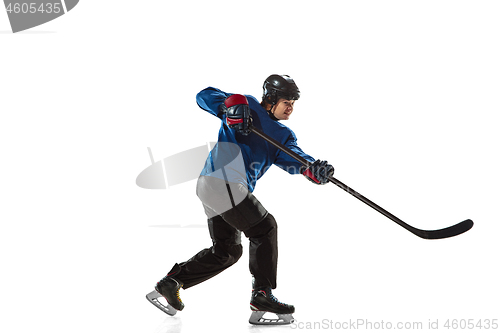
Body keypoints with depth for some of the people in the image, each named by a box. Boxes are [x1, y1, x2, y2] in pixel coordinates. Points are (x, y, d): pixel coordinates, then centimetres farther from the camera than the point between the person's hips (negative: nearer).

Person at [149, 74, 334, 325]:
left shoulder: (283, 135, 19)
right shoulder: (248, 107, 2)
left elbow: (291, 158, -2)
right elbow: (205, 96, -3)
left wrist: (312, 169, -24)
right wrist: (233, 103, -22)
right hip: (221, 181, -9)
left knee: (228, 250, 15)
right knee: (264, 228, -8)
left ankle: (172, 281, 19)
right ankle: (261, 294, -7)